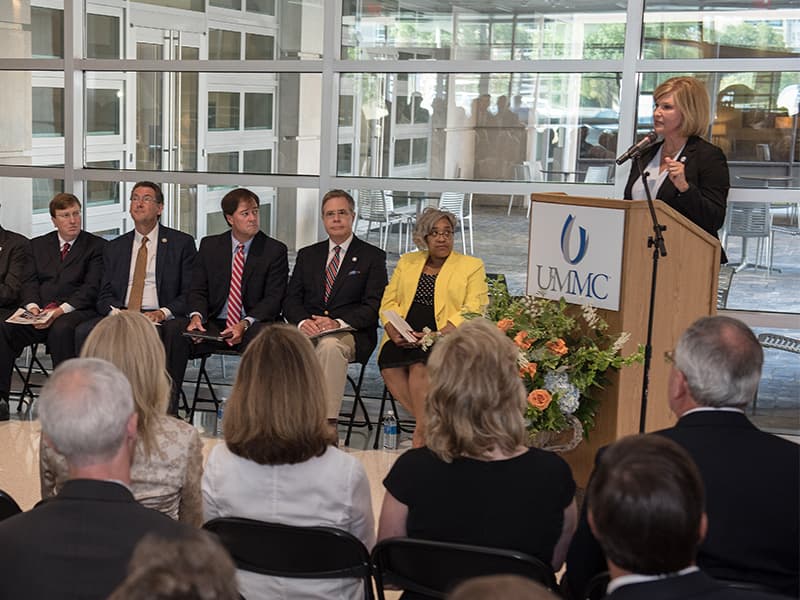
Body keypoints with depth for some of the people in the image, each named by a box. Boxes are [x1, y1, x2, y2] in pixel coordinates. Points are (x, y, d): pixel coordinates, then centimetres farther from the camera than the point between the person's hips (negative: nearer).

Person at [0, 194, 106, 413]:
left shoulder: (97, 246, 9)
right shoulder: (38, 245, 23)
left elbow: (92, 288, -2)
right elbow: (30, 282, 13)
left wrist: (62, 310, -16)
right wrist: (32, 306, -10)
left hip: (76, 311, -3)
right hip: (40, 312, 4)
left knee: (61, 329, -38)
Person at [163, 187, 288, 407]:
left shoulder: (275, 250, 2)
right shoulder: (209, 245, 12)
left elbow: (273, 298, -5)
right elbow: (198, 290, 8)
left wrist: (245, 324, -22)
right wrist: (197, 316, -15)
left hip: (253, 326, -3)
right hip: (213, 326, 3)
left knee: (262, 335, -37)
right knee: (173, 329, -23)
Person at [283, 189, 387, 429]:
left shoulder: (372, 256, 8)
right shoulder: (307, 255, 20)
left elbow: (373, 306, -3)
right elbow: (291, 300, 12)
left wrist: (338, 323, -18)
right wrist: (303, 322, -11)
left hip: (352, 333, -3)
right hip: (308, 330, 3)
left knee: (330, 344, -38)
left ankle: (328, 424, -38)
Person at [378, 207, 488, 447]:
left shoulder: (472, 266, 8)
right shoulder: (407, 262, 21)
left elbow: (473, 310, -4)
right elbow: (389, 301, 13)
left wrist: (435, 336, -17)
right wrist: (394, 332, -8)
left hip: (446, 338, -3)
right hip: (406, 338, 4)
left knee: (419, 364, -33)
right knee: (389, 362, -28)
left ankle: (421, 432, -22)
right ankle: (427, 422, -21)